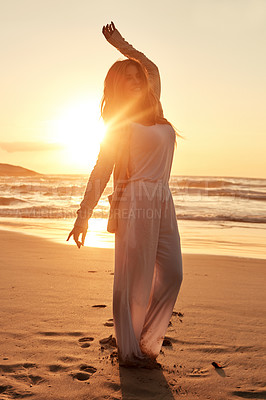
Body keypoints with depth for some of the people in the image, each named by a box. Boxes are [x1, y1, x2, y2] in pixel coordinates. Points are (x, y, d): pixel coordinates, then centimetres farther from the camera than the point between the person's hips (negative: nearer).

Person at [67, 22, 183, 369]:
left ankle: (146, 342, 20)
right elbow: (101, 171, -5)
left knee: (171, 275, 6)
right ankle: (130, 352, 11)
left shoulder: (152, 109, 17)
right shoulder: (120, 122, -2)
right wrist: (84, 215, -8)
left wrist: (121, 44, 31)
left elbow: (152, 68, 30)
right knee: (134, 280, -2)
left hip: (162, 203, 8)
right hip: (136, 203, -8)